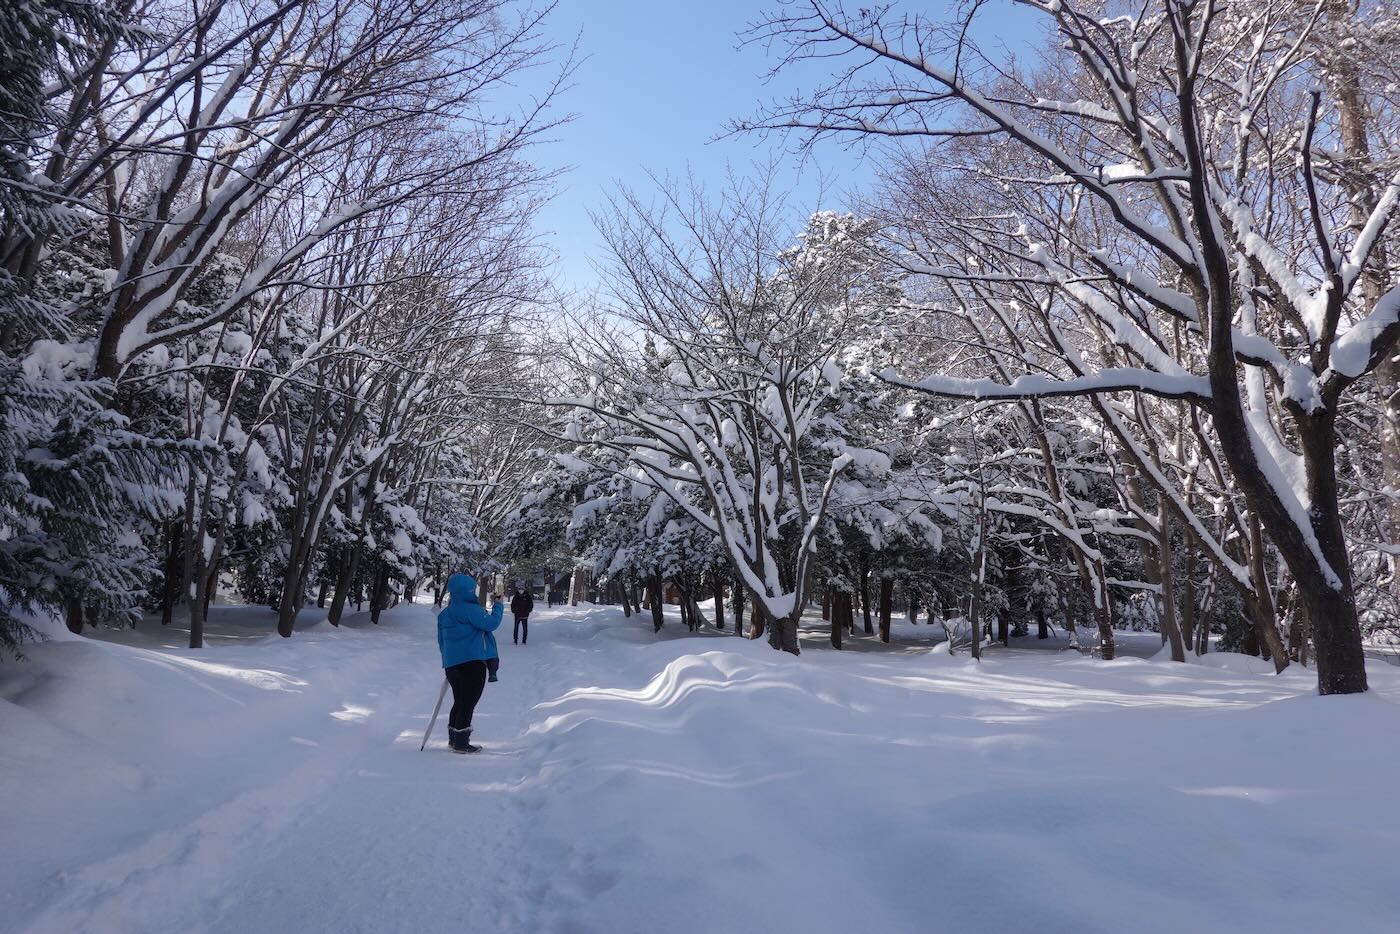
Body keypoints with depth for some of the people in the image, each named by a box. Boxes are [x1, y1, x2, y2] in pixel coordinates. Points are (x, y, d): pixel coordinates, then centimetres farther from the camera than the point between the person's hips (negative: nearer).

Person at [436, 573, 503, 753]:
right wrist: (498, 607, -3)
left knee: (460, 701, 20)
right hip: (472, 662, -8)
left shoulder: (444, 614, 13)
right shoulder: (470, 609, -15)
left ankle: (453, 738, 27)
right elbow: (490, 623, -18)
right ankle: (461, 743, 3)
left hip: (451, 664, 8)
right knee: (469, 703, 0)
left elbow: (441, 641, 19)